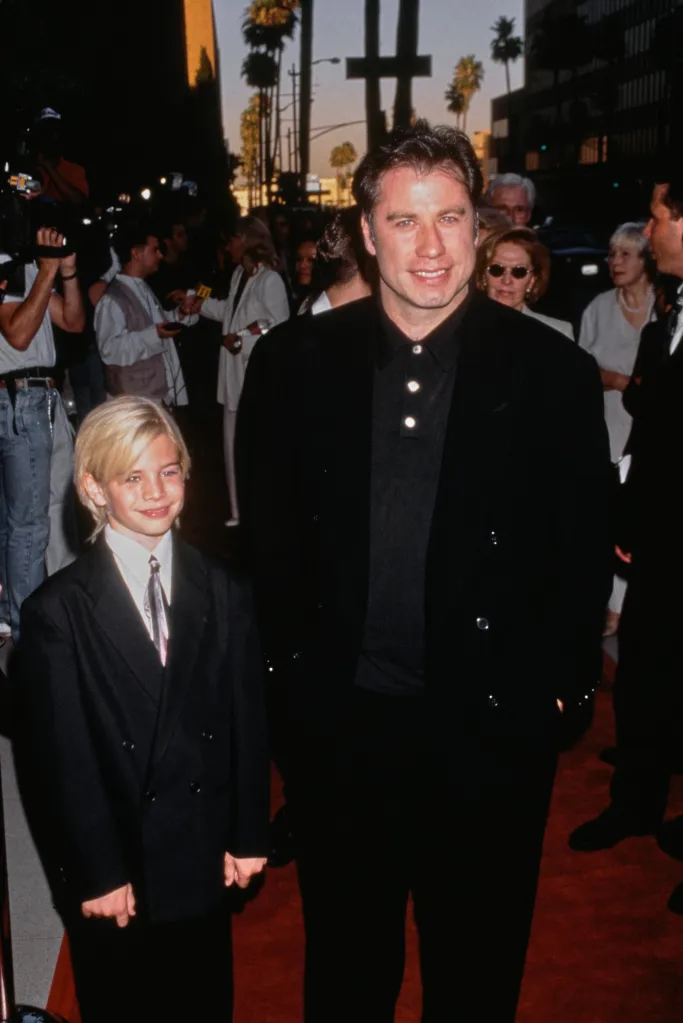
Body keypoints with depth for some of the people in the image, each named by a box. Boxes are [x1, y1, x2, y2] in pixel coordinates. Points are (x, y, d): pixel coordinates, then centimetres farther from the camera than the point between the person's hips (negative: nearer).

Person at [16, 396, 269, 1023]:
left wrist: (247, 837, 1)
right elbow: (61, 757, -11)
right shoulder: (58, 612, -12)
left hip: (205, 863, 3)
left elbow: (247, 720, 2)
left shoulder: (223, 593, -1)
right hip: (113, 867, -3)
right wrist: (96, 874, -9)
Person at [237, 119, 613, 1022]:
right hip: (336, 724, 1)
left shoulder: (554, 372, -6)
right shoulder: (293, 362, -2)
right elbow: (266, 533, 4)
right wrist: (292, 668, 1)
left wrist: (552, 690, -5)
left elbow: (584, 552, -1)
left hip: (491, 733, -1)